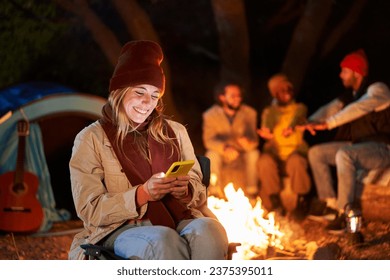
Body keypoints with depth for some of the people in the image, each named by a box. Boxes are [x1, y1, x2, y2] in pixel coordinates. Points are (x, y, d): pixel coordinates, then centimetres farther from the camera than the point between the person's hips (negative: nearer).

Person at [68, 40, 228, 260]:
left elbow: (199, 192, 18)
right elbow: (90, 210, -2)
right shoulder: (91, 139, 6)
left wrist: (186, 191, -8)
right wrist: (143, 194, -16)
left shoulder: (175, 132, 19)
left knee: (209, 230, -33)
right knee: (164, 240, -38)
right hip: (122, 229, -3)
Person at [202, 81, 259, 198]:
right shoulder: (210, 115, -11)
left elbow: (254, 139, -13)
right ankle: (215, 194, -21)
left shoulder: (249, 112, -8)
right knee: (211, 155, -32)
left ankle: (252, 192, -19)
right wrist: (225, 147, -38)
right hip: (222, 152, -1)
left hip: (243, 152, 1)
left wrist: (248, 142, -40)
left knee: (254, 153, -30)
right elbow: (208, 140, -17)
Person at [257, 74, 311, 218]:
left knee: (296, 161, -37)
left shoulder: (300, 108, 15)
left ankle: (301, 202, -21)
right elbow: (266, 130, -2)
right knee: (264, 161, -34)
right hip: (274, 153, 1)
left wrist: (292, 127, -30)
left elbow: (300, 119, -11)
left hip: (295, 151, -1)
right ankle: (276, 203, -24)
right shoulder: (268, 111, 19)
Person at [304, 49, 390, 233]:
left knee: (344, 154, -37)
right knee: (316, 153, 2)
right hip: (356, 146, 9)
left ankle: (344, 213, -32)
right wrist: (310, 122, -13)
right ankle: (329, 203, 0)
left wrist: (327, 124, -31)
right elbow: (330, 109, 7)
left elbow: (358, 109, -27)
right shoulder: (350, 96, 15)